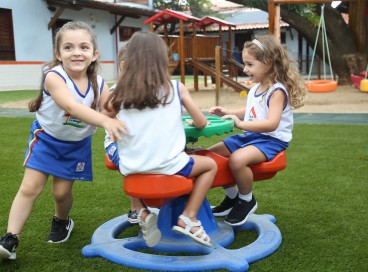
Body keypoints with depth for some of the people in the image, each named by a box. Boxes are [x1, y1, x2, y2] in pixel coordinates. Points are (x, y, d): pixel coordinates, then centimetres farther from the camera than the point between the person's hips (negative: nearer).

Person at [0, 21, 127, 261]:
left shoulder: (100, 85, -16)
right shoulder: (54, 77, -29)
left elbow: (111, 112, -22)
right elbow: (72, 106, -46)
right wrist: (105, 121, -60)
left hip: (77, 144, 2)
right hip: (47, 138, -2)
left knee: (62, 191, 5)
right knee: (30, 187, -5)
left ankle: (62, 222, 37)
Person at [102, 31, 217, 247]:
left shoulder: (121, 93, -1)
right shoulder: (176, 88, -3)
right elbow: (201, 123, 5)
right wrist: (190, 121, 26)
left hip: (133, 169, 3)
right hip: (168, 166, -2)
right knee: (211, 165, 22)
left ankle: (142, 212, 19)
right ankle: (188, 218, 9)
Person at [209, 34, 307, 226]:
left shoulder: (277, 90, -17)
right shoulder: (256, 88, 10)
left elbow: (272, 123, -30)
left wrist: (241, 124, -38)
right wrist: (227, 113, 11)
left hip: (271, 140, -10)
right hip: (250, 136, 10)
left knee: (237, 159, -35)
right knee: (212, 153, 4)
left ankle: (247, 201, -8)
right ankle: (232, 196, 18)